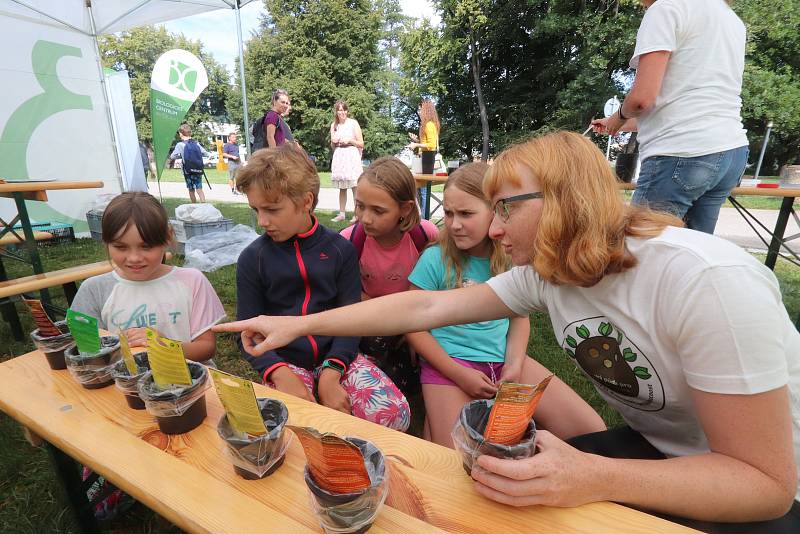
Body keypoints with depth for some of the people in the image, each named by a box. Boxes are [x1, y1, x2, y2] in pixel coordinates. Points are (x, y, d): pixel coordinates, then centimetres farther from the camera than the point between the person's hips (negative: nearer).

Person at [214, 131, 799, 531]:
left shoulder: (705, 282, -31)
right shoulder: (546, 274, -12)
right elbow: (424, 306, -15)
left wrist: (595, 479, -39)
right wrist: (298, 324, -14)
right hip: (654, 449, 5)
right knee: (510, 483, -10)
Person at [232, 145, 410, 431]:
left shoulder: (339, 249, -2)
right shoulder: (252, 258, -1)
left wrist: (330, 373, -18)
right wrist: (281, 374, -19)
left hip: (337, 356, 1)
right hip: (285, 362, 0)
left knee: (394, 413, -18)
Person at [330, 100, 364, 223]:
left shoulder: (353, 123, 3)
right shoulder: (333, 125, 15)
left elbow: (361, 144, 3)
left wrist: (349, 140, -10)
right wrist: (333, 142, 0)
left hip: (352, 156, -4)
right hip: (339, 157, 4)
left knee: (354, 185, -11)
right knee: (342, 187, 4)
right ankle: (341, 214, 7)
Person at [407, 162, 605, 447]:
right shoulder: (435, 259, -12)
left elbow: (520, 317, 10)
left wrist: (514, 364, -7)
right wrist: (460, 374, -12)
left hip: (503, 357, 4)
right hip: (449, 360, -3)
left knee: (592, 431, -2)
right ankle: (433, 416, 12)